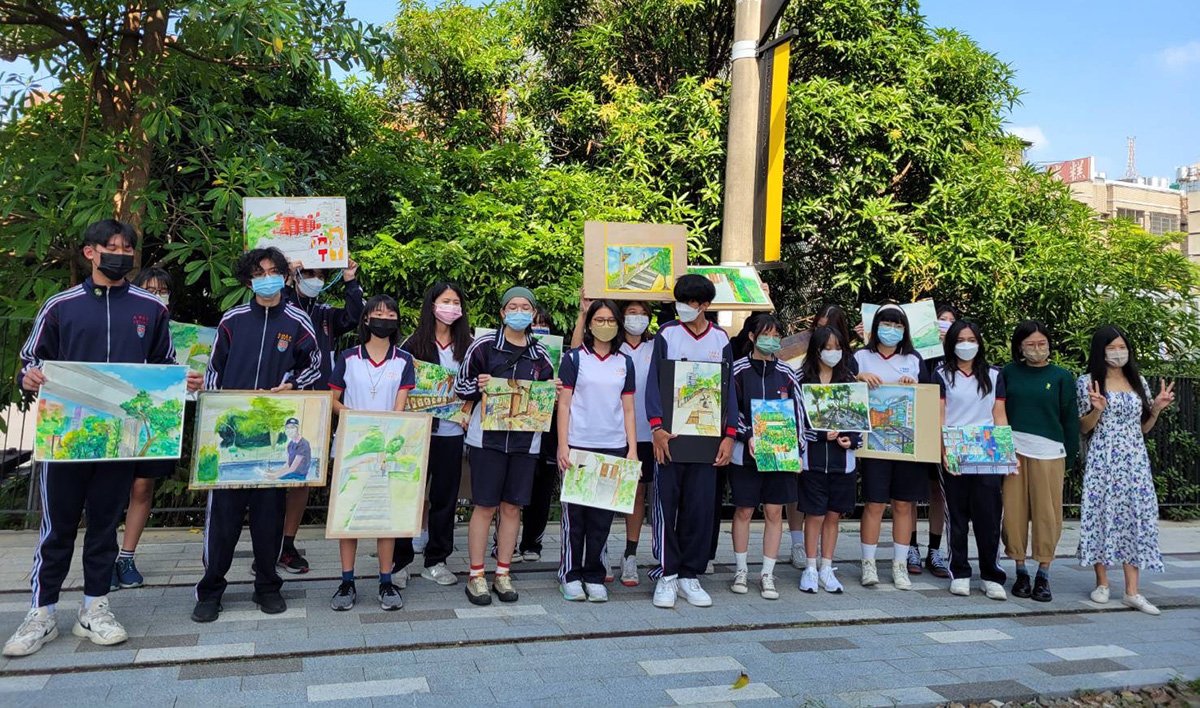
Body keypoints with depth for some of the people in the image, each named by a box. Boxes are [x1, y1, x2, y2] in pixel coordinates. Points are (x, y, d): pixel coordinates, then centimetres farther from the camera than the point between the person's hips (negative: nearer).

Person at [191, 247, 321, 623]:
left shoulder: (297, 322, 3)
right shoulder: (232, 321, 6)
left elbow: (314, 366, 11)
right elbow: (214, 371, 12)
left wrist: (290, 387, -7)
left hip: (275, 430, 0)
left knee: (270, 508, 6)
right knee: (223, 508, 0)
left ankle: (267, 585, 18)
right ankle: (210, 589, 12)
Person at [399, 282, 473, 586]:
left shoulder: (466, 345, 8)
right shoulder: (414, 344, -1)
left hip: (452, 432, 3)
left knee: (445, 496, 8)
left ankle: (436, 560, 19)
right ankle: (400, 557, 14)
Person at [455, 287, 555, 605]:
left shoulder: (540, 354, 8)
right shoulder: (484, 345, -1)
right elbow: (461, 385, 3)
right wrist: (478, 385, -17)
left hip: (525, 440, 3)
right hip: (487, 436, -3)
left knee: (512, 507, 8)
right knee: (484, 506, 0)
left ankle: (502, 573, 21)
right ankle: (476, 576, 12)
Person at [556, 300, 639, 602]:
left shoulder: (624, 363, 11)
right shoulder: (574, 358, 2)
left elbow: (628, 409, 12)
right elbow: (563, 405, -1)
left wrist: (632, 449, 4)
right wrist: (562, 446, -9)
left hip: (613, 448, 3)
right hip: (578, 446, -3)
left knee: (602, 515, 6)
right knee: (575, 512, 3)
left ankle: (595, 577, 16)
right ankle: (570, 575, 13)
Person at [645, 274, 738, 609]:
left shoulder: (721, 339, 8)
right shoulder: (666, 334, 2)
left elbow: (728, 389, 9)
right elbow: (654, 382, -4)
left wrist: (729, 435, 0)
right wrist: (657, 427, -16)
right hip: (670, 436, -2)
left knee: (701, 509, 4)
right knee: (667, 506, 0)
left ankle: (689, 576, 15)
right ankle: (667, 575, 10)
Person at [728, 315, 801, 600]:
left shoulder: (787, 374, 8)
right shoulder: (738, 370, -1)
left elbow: (797, 413, 11)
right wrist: (748, 436, -18)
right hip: (745, 453, -2)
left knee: (774, 512, 4)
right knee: (743, 511, 5)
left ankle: (767, 574, 14)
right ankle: (740, 569, 20)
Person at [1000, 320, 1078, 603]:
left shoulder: (1062, 377, 6)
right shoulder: (1009, 373, 7)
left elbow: (1070, 420, 7)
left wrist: (1069, 459, 4)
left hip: (1048, 453, -1)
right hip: (1013, 450, 1)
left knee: (1047, 513, 1)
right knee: (1015, 511, 2)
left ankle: (1043, 576, 12)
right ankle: (1020, 571, 14)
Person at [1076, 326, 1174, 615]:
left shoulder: (1138, 382, 12)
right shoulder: (1088, 382, 0)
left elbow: (1143, 428, 16)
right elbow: (1083, 428, 0)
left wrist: (1157, 408, 0)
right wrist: (1098, 409, -18)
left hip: (1135, 459, 4)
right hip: (1102, 459, -4)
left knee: (1135, 516, 0)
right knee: (1102, 514, -2)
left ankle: (1132, 591, 2)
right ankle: (1102, 583, 11)